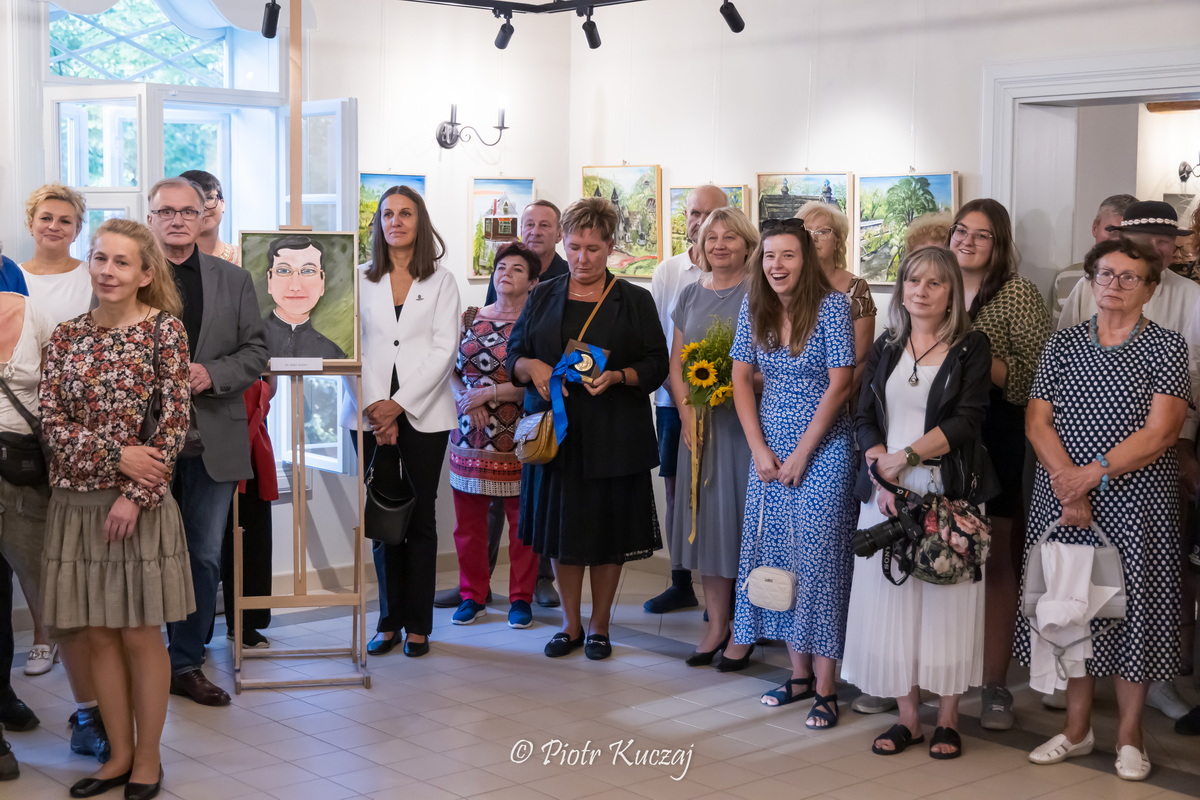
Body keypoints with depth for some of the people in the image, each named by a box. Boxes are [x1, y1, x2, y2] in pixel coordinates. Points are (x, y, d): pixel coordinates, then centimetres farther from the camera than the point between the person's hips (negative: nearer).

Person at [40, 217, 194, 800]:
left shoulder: (164, 330, -4)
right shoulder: (67, 336, 7)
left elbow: (174, 423, -8)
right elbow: (51, 420, 0)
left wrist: (135, 496, -14)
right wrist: (118, 454, -14)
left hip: (138, 502, -4)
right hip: (76, 502, 4)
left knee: (140, 636, 4)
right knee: (100, 636, 10)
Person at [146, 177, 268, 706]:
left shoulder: (234, 281, 8)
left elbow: (256, 352, 5)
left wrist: (210, 375, -11)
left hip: (213, 439, 2)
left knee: (204, 557, 8)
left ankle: (186, 664, 20)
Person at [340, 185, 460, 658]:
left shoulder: (441, 282, 7)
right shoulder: (360, 280, 11)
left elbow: (444, 349, -2)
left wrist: (399, 404, -10)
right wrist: (374, 410, -7)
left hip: (422, 412, -1)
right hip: (371, 414, 1)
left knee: (420, 516, 1)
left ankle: (418, 624, 7)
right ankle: (389, 620, 11)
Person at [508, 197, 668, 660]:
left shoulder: (634, 301, 3)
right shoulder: (544, 297, 11)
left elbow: (656, 366, 0)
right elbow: (513, 356, 11)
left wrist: (616, 376, -17)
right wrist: (532, 367, -11)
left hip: (613, 437, -2)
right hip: (555, 431, 2)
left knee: (608, 533, 3)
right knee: (561, 529, 6)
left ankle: (599, 626, 18)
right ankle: (570, 625, 20)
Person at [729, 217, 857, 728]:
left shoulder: (832, 305, -10)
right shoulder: (754, 308, 4)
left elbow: (840, 384, -12)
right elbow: (741, 379, 6)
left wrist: (800, 454, -11)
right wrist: (760, 449, -3)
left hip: (823, 447, -5)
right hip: (769, 448, 5)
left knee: (819, 560, -6)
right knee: (776, 556, 7)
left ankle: (825, 689, 1)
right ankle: (799, 674, 19)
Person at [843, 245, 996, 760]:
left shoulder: (971, 348, 1)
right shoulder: (886, 349, 12)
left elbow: (966, 420, -9)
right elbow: (864, 420, 6)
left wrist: (904, 457, -14)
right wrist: (882, 469, -11)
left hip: (949, 491, -3)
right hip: (887, 491, 3)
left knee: (947, 596, 0)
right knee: (893, 596, 3)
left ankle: (947, 719, 11)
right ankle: (907, 716, 12)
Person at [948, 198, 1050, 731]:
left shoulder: (1018, 295, -3)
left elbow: (1039, 372, -10)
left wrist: (982, 364, -20)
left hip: (995, 442, -4)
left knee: (996, 560, 0)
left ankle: (995, 685, 7)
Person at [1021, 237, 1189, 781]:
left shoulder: (1166, 347, -1)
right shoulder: (1063, 344, 9)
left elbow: (1161, 431, -11)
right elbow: (1038, 420, 1)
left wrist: (1095, 473, -18)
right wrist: (1067, 482, -13)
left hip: (1135, 500, -3)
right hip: (1063, 498, 3)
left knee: (1131, 606, 1)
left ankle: (1129, 736, 14)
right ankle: (1077, 727, 22)